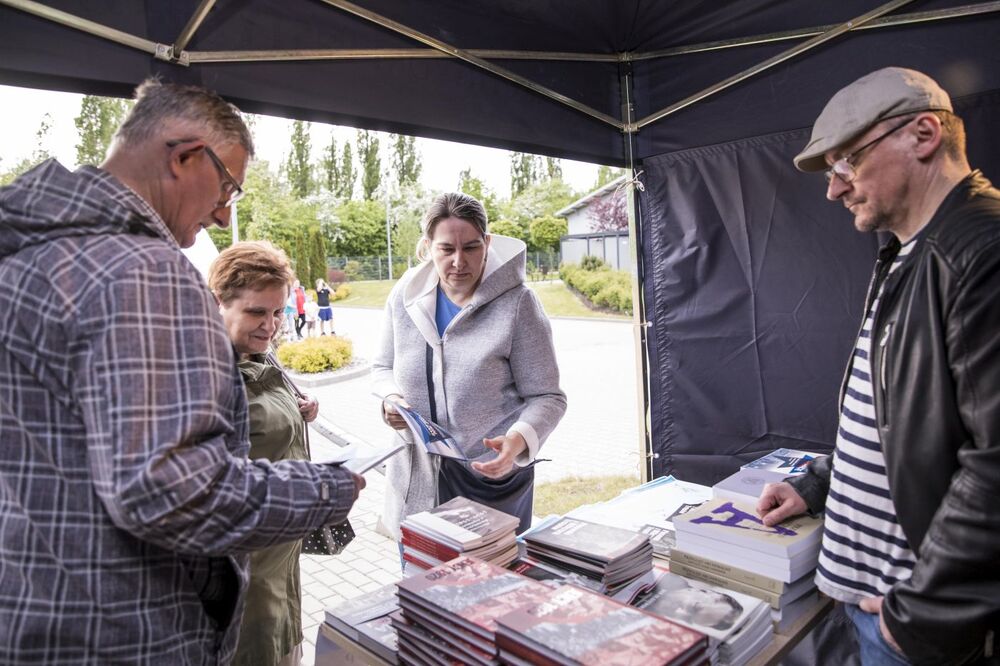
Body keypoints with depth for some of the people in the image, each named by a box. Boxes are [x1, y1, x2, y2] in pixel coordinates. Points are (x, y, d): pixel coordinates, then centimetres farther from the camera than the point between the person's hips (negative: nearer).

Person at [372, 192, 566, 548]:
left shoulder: (516, 303, -14)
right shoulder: (405, 295, -2)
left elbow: (547, 397, -11)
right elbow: (383, 367, 12)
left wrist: (518, 441, -30)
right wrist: (391, 397, -9)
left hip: (493, 474, -3)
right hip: (417, 478, 4)